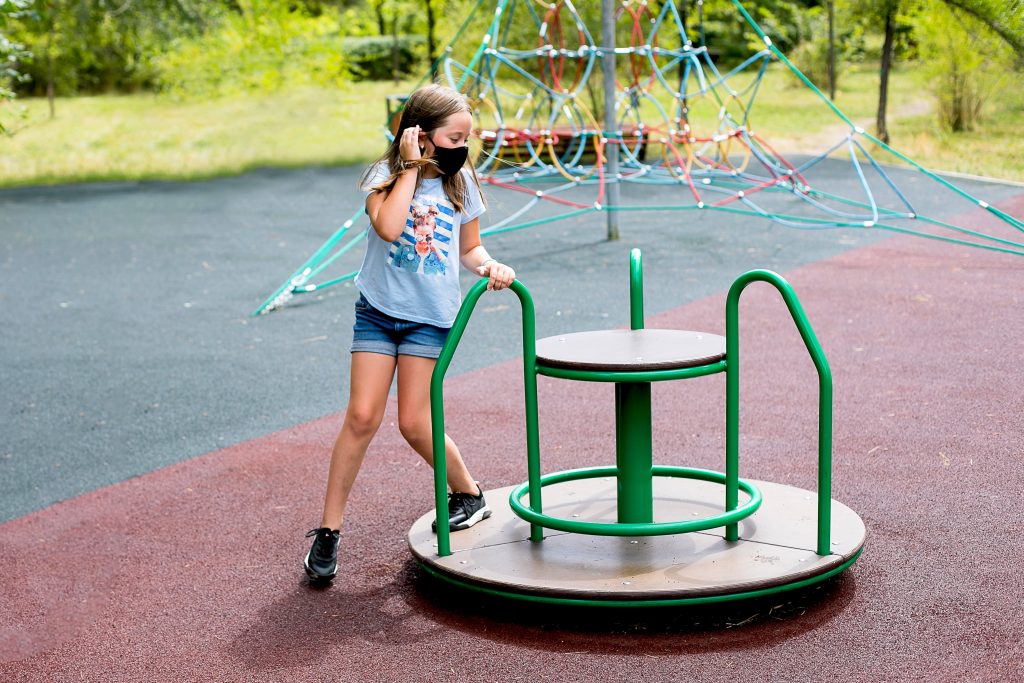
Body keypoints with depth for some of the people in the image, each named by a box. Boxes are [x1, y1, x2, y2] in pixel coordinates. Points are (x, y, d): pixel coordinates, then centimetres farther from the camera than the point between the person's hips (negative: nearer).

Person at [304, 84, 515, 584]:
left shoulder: (462, 182, 5)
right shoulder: (385, 175, -4)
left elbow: (470, 247, 14)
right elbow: (388, 227, -23)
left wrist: (489, 266, -8)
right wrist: (412, 167, -18)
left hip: (431, 317, 1)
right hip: (378, 311, -1)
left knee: (415, 425, -2)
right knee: (362, 416, -7)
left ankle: (469, 493, 25)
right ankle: (328, 532, 3)